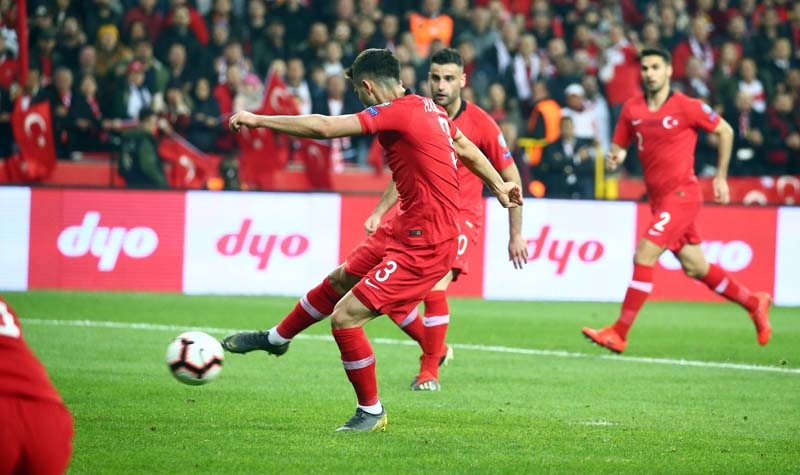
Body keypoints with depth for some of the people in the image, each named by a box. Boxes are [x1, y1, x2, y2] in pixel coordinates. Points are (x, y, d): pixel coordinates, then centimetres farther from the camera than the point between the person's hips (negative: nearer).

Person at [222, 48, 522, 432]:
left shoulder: (398, 112, -21)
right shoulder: (427, 108, 8)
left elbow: (323, 127, -25)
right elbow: (467, 149, 21)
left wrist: (256, 119, -19)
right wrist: (498, 186, 34)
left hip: (425, 245, -10)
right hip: (406, 229, 10)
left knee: (344, 317, -10)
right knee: (338, 281, 26)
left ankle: (372, 413, 6)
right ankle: (276, 339, 49)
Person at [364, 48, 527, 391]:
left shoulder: (480, 124, -10)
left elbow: (510, 177, -2)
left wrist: (516, 235, -3)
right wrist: (378, 213, 3)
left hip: (462, 215, -5)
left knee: (435, 288, -26)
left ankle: (430, 371, -9)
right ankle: (437, 350, 24)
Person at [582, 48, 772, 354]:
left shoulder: (686, 107, -10)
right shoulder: (631, 109, 4)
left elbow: (725, 131, 2)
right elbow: (618, 147, 12)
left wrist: (721, 177, 3)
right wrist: (615, 159, -12)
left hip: (681, 194, -7)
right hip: (658, 198, 7)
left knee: (644, 256, -16)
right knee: (695, 268, 14)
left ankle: (619, 334, -13)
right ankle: (754, 303, 35)